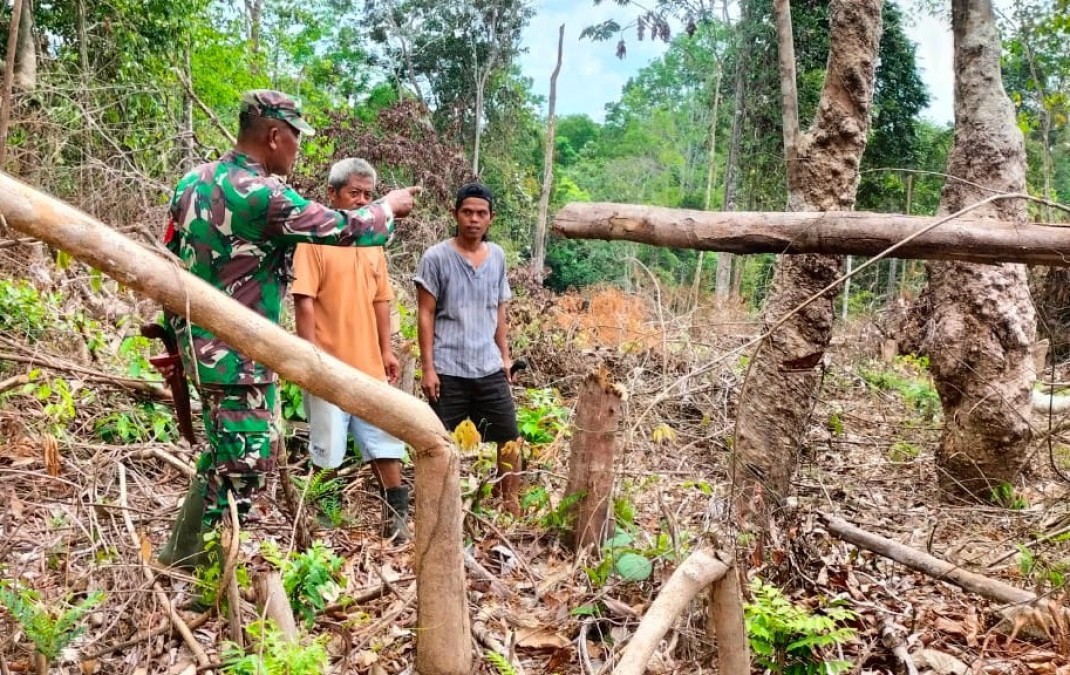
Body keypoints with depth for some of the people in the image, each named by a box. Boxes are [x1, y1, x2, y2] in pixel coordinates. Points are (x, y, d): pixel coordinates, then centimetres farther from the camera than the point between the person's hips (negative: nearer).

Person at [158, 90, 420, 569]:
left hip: (198, 342, 10)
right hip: (237, 354, -10)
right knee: (242, 465, 1)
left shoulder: (194, 180, 7)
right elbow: (349, 231, -14)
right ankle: (188, 560, 11)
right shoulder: (262, 196, -20)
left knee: (226, 455, 22)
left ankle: (183, 554, 35)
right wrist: (390, 206, 5)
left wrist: (176, 337, 22)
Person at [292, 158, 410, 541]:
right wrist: (312, 352, -19)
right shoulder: (315, 240, -8)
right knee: (326, 449, 3)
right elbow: (303, 301, -14)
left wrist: (386, 350, 11)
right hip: (328, 364, -6)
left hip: (369, 363, 7)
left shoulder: (373, 244, 13)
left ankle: (396, 513, 22)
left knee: (384, 438, 11)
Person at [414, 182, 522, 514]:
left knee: (510, 436, 7)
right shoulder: (435, 258, -7)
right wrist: (427, 367, -10)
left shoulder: (497, 256, 8)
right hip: (448, 371, -4)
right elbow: (425, 315, -6)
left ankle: (510, 502, 21)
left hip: (490, 368, 5)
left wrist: (505, 356, 14)